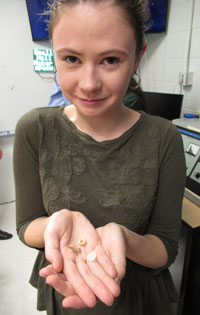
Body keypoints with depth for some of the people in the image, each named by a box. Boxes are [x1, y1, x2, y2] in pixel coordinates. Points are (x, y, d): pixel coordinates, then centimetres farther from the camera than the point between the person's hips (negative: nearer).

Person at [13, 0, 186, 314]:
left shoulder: (163, 138, -20)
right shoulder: (35, 130, -18)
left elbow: (166, 249, -13)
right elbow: (26, 227, -10)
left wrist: (123, 238, -34)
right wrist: (59, 223, -31)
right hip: (62, 289, 1)